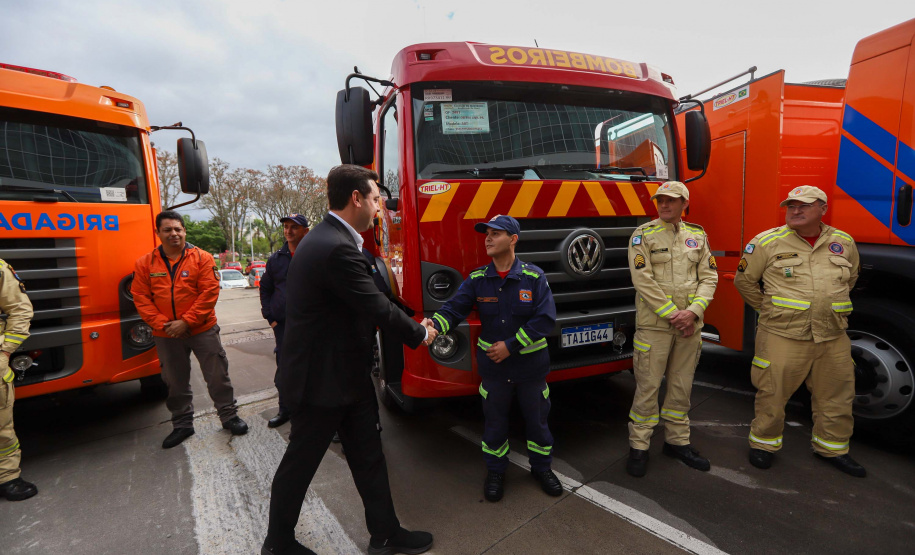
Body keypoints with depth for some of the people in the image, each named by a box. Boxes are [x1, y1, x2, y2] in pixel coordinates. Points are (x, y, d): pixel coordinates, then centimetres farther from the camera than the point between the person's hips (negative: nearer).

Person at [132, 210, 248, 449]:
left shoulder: (202, 258, -6)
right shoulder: (145, 263, 2)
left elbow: (210, 293, -11)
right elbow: (141, 297, 0)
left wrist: (186, 322, -16)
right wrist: (162, 324, -12)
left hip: (203, 330, -2)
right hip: (166, 335, 3)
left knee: (217, 375, 5)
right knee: (175, 382, 15)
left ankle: (229, 416, 22)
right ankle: (182, 425, 32)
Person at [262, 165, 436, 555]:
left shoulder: (326, 238, 6)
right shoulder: (337, 248, -27)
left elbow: (369, 304, 10)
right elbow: (377, 308, -23)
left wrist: (412, 324, 8)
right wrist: (419, 334, -6)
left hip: (344, 373, 10)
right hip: (321, 379, -9)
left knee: (368, 457, 17)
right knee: (300, 464, 13)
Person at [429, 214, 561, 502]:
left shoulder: (534, 277, -11)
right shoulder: (477, 279, -5)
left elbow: (545, 319, -17)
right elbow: (453, 308, -12)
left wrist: (511, 346, -20)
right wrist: (434, 325, -33)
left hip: (530, 365, -1)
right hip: (493, 366, 1)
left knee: (536, 419, 17)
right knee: (494, 421, 16)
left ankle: (542, 467, 42)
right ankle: (495, 471, 39)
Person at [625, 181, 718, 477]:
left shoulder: (698, 236, 11)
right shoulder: (643, 234, -3)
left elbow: (709, 277, 6)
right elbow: (643, 280, -11)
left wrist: (693, 311, -10)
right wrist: (673, 314, -14)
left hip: (689, 325, 4)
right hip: (653, 325, -4)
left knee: (681, 386, 14)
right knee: (648, 386, 0)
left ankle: (677, 440, 30)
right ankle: (638, 446, 13)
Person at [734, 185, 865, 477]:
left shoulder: (844, 242, 7)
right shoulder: (767, 242, -6)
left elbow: (850, 278, 25)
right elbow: (744, 280, 2)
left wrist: (830, 307, 19)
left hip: (832, 337, 4)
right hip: (782, 336, -4)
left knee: (836, 398, 16)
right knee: (772, 393, 3)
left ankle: (831, 447, 36)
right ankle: (764, 443, 23)